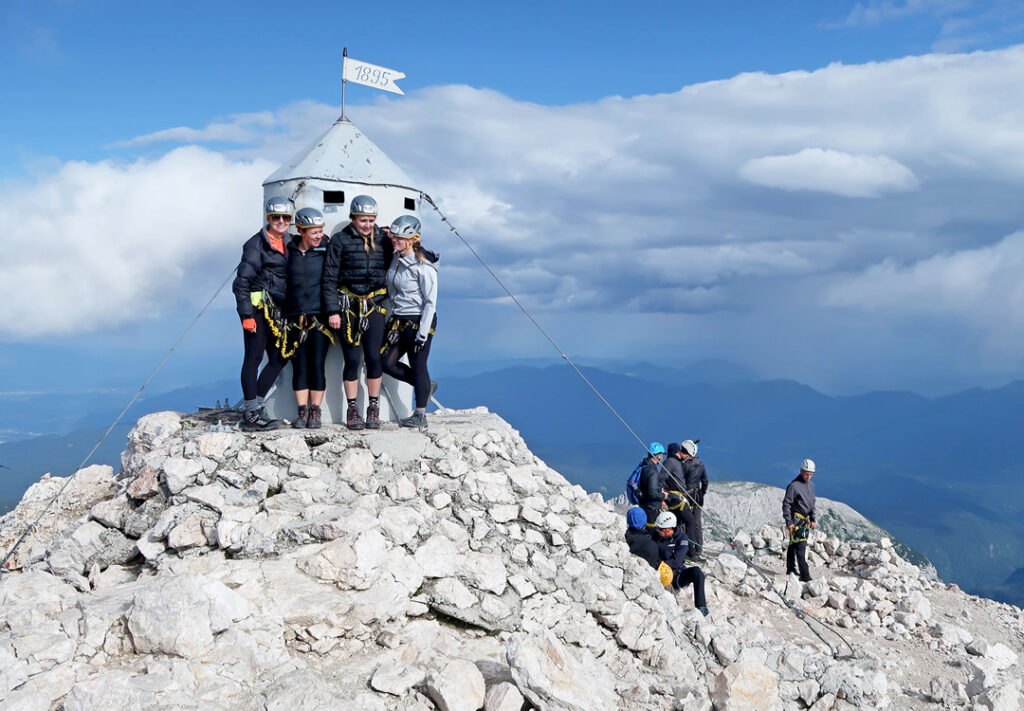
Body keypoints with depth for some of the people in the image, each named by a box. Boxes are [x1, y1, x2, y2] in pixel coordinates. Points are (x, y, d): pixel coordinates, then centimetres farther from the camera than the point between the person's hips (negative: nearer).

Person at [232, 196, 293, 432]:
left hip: (276, 311, 8)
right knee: (254, 357, -5)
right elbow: (242, 281, -12)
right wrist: (247, 315, -18)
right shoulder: (257, 244, -7)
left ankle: (253, 404, 18)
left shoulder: (286, 245, 16)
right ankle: (251, 414, -2)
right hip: (258, 308, -8)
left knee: (279, 358, 8)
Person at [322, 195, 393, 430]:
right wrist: (333, 311, -6)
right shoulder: (340, 240, 0)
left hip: (375, 305, 2)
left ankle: (374, 409, 11)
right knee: (352, 359, -1)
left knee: (373, 357, -3)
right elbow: (329, 278, -1)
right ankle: (353, 410, 10)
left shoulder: (383, 240, 7)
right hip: (348, 305, -2)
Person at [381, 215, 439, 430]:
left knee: (417, 366, -2)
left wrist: (422, 334, -17)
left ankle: (420, 415, 9)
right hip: (399, 319, 8)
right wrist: (393, 319, 16)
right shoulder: (396, 258, 7)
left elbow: (430, 302, -14)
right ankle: (426, 386, 26)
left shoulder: (424, 266, -16)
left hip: (419, 321, -8)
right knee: (387, 363, 6)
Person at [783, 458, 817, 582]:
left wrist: (813, 520, 17)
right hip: (796, 520, -8)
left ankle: (791, 569, 25)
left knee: (793, 545, 16)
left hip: (805, 520, 8)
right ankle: (805, 576, -12)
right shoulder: (794, 485, -12)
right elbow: (786, 503, -12)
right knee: (801, 546, -11)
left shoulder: (811, 486, 13)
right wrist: (789, 522, -15)